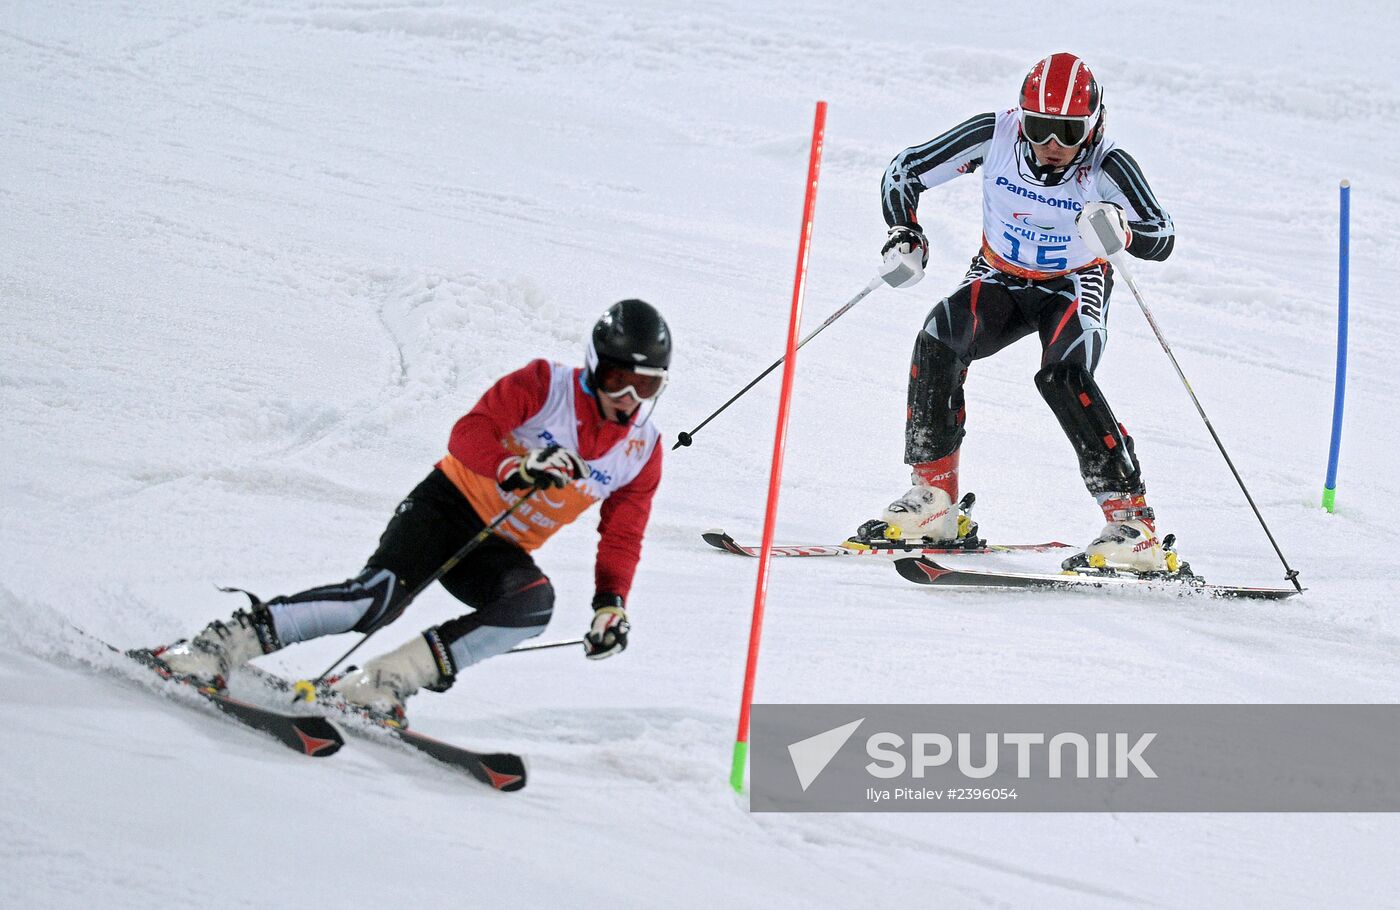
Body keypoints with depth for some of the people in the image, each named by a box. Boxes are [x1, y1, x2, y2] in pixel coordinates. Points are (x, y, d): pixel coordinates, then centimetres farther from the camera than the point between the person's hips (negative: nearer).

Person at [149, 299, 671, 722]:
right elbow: (467, 434, -19)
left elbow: (622, 538, 9)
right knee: (381, 594, -30)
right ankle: (224, 645, -25)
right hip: (449, 506, -4)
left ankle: (385, 682, -31)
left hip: (499, 552, 4)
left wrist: (611, 604, -8)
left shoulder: (643, 452, 2)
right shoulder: (545, 385, -10)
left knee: (534, 602, -31)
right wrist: (512, 469, -38)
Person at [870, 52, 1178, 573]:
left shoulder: (1105, 166, -26)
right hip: (1000, 280, 2)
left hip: (1074, 287, -2)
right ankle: (933, 497, -14)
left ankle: (1132, 524, -30)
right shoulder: (994, 136, -21)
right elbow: (903, 173, -10)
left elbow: (1163, 239, -32)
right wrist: (904, 236, -25)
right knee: (939, 342, -26)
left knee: (1062, 377, -31)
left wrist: (1122, 230, -53)